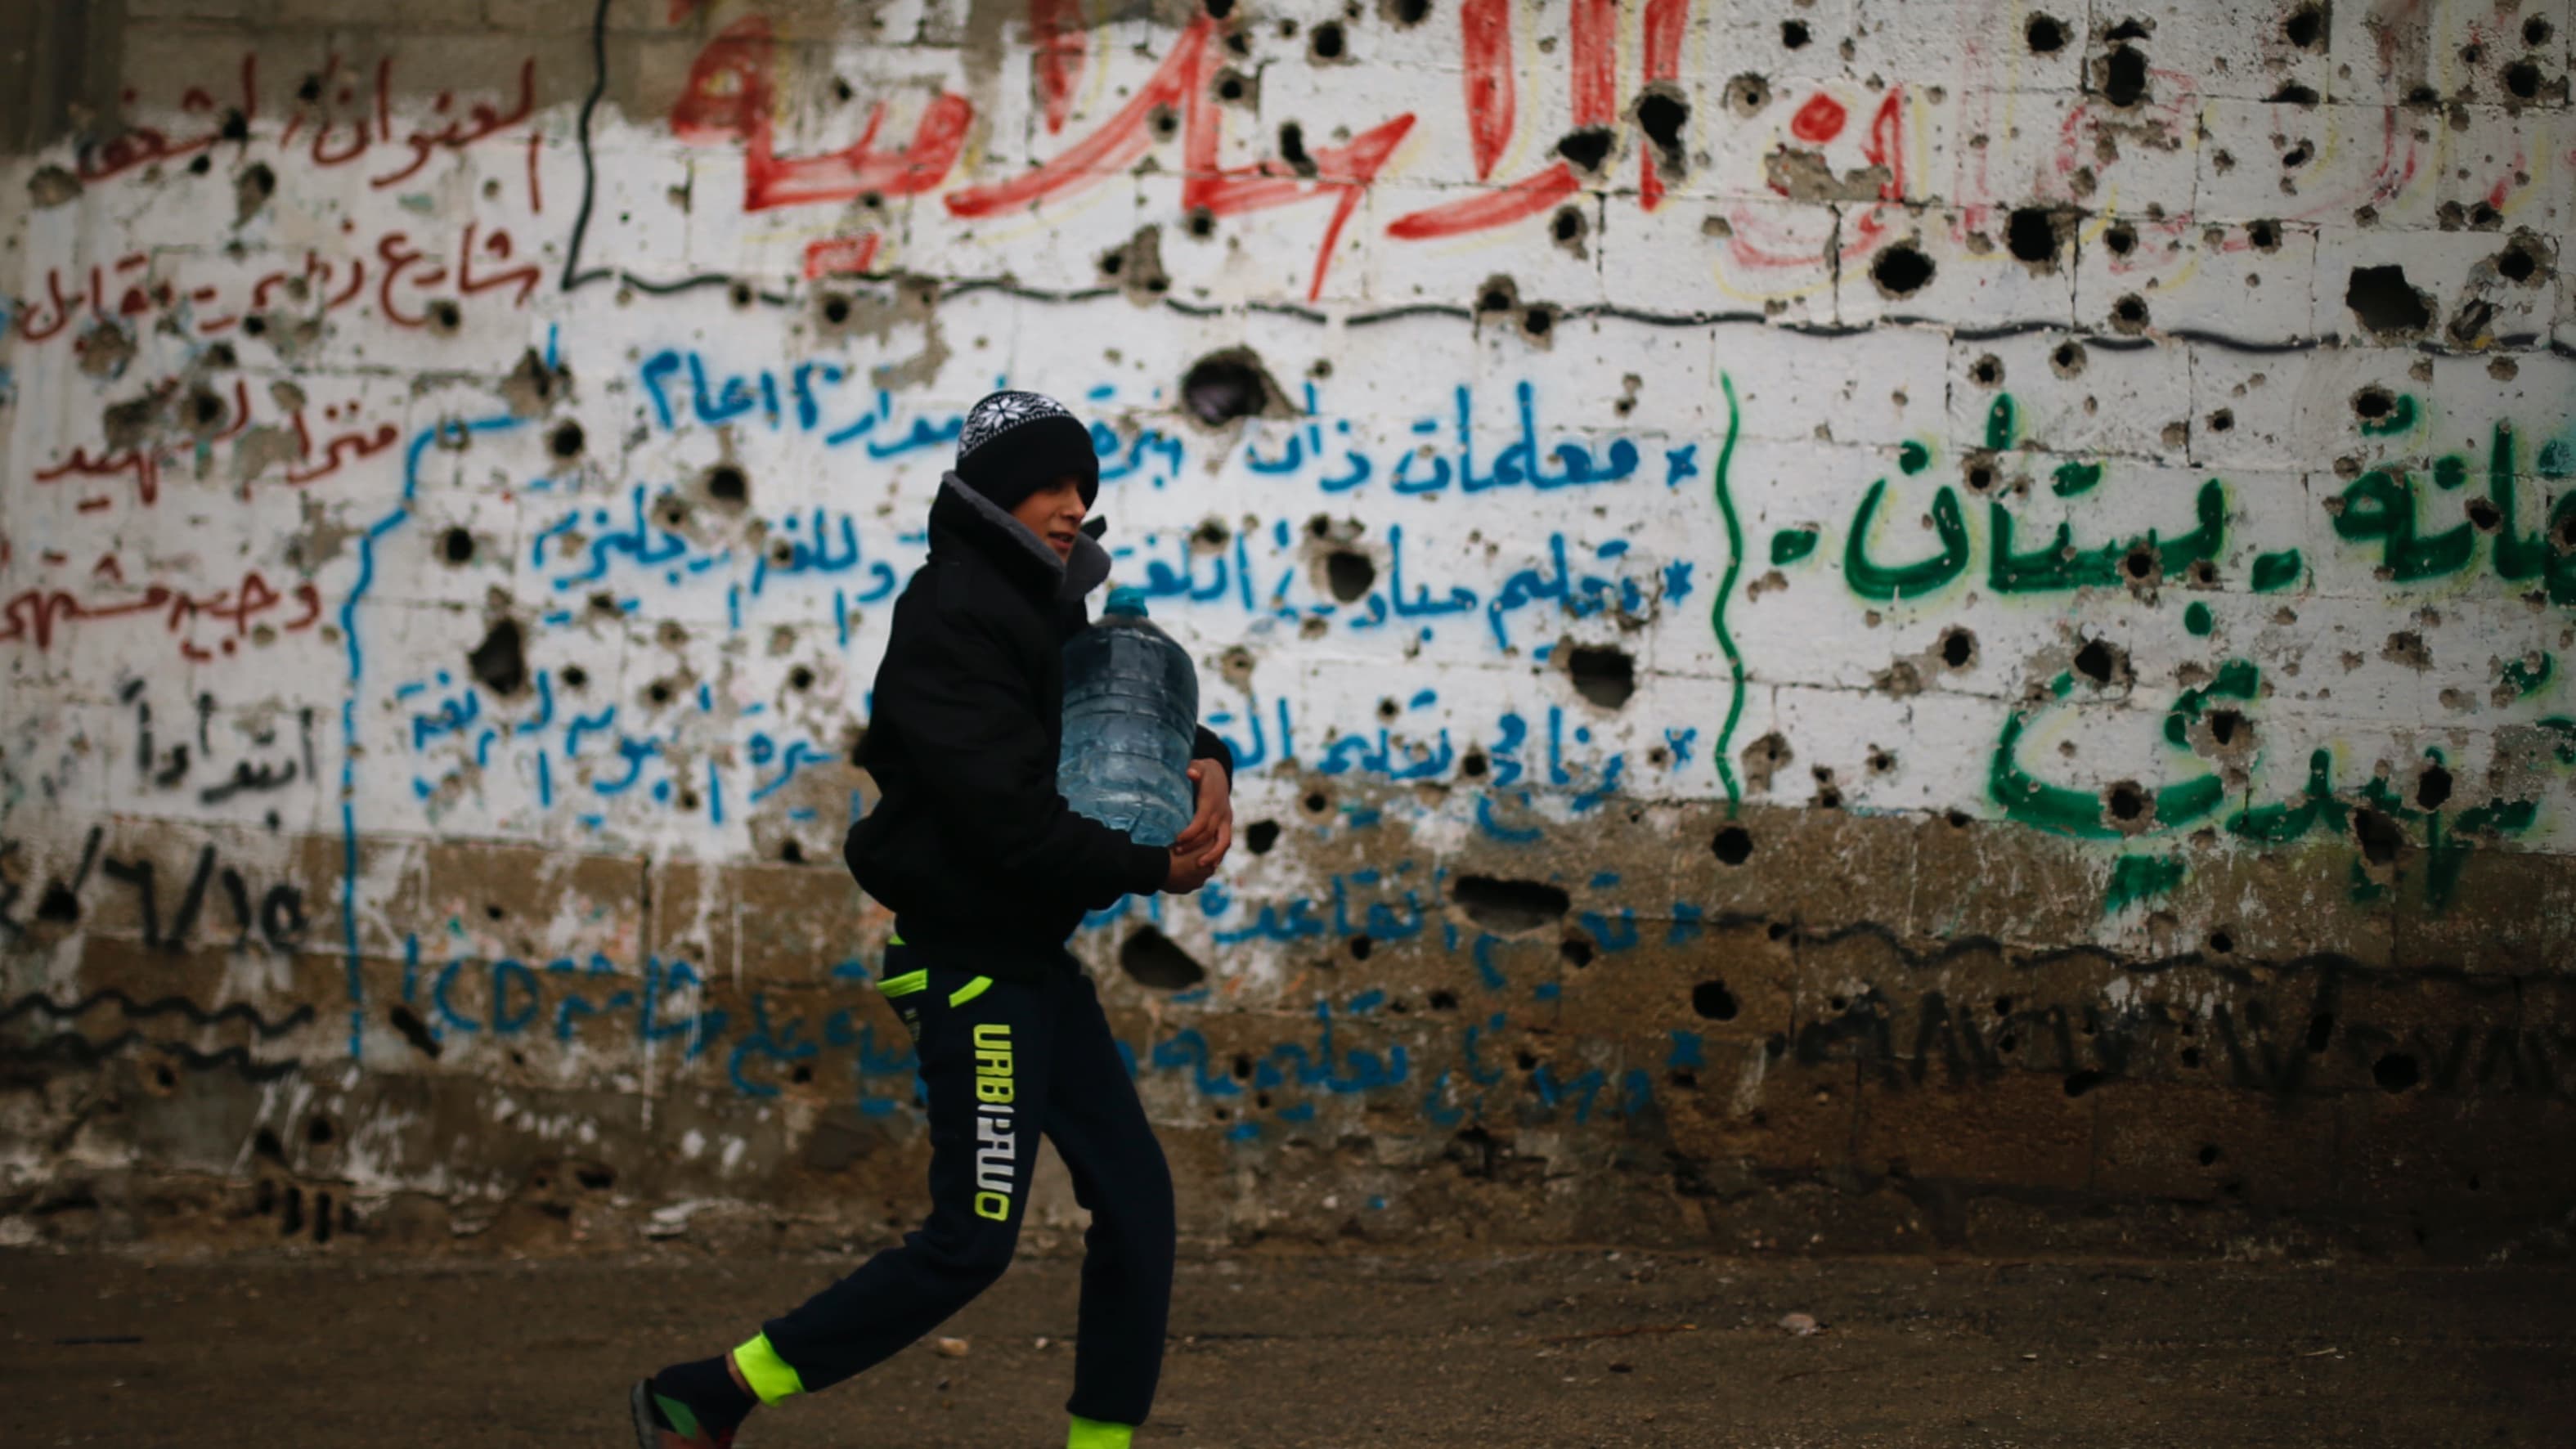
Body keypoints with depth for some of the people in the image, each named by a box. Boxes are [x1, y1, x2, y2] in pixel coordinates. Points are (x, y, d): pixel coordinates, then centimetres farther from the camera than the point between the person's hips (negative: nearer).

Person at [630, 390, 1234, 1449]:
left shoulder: (1046, 614, 13)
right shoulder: (952, 618, -16)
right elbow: (1012, 819, -24)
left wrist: (1206, 767, -5)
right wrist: (1152, 869, -15)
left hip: (1037, 961, 9)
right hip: (969, 959, -9)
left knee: (1136, 1203, 5)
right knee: (973, 1241, -10)